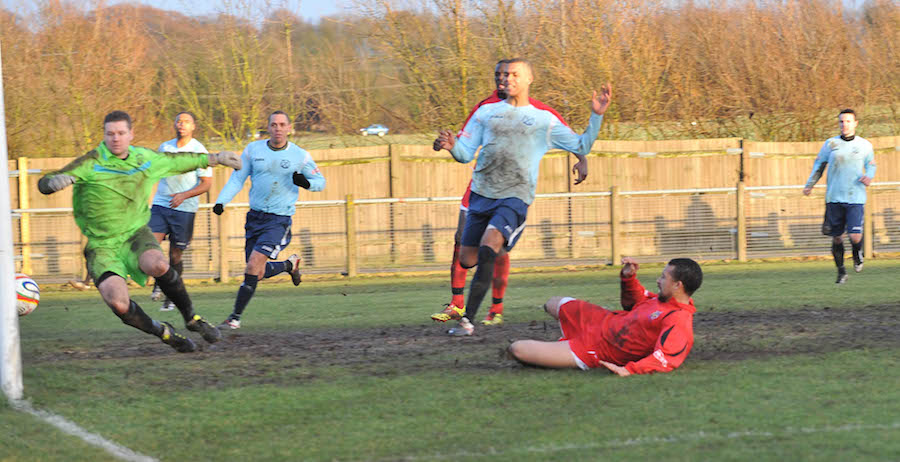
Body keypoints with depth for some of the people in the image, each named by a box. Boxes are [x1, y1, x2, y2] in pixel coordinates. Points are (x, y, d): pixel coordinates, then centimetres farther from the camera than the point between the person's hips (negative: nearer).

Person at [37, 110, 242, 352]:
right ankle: (163, 332, 1)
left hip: (135, 234, 2)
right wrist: (55, 181, -38)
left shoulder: (145, 159, 5)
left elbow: (178, 161, 26)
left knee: (158, 264, -35)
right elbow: (44, 183, -14)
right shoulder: (92, 163, -9)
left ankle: (191, 318, -11)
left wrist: (215, 158, 33)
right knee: (118, 303, -28)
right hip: (102, 246, -2)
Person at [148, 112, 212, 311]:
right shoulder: (164, 147, 8)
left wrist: (184, 195, -20)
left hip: (184, 209, -3)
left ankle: (171, 296, 19)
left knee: (175, 255, 2)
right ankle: (158, 283, 8)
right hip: (160, 205, 3)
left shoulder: (198, 150, -5)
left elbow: (207, 183, -7)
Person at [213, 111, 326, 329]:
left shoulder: (300, 156, -3)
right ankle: (289, 264, 38)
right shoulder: (253, 149, 3)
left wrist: (305, 182, -16)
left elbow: (320, 181, 7)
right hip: (255, 217, 4)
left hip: (279, 219, -4)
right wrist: (221, 201, -8)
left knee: (253, 264, -18)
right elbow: (237, 179, 7)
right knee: (259, 273, 6)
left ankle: (235, 317, -11)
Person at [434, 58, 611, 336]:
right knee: (467, 260, 4)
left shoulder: (544, 120, 9)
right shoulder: (486, 113, 14)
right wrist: (451, 146, -13)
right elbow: (466, 154, 10)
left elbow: (582, 147, 10)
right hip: (481, 195, 4)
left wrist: (596, 116, -3)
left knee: (488, 248, -26)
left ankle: (467, 320, -25)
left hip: (515, 198, -4)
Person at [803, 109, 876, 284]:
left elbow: (871, 164, 21)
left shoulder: (865, 145, 5)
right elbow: (819, 164, 15)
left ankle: (858, 253, 23)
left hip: (856, 199, -1)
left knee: (855, 237, -13)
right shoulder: (831, 144, 4)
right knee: (836, 237, 4)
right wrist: (810, 184, 6)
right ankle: (841, 272, 22)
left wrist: (869, 177, 0)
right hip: (834, 198, 1)